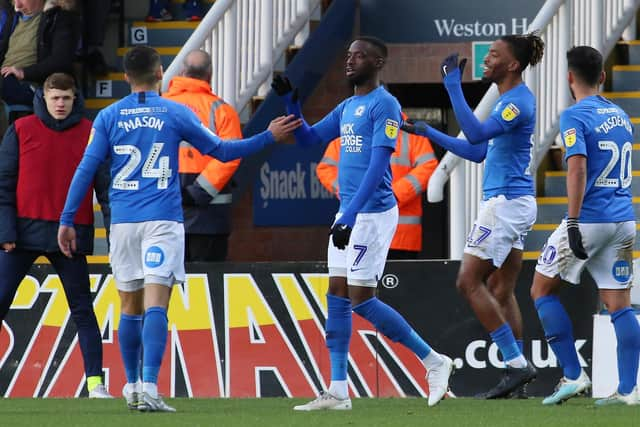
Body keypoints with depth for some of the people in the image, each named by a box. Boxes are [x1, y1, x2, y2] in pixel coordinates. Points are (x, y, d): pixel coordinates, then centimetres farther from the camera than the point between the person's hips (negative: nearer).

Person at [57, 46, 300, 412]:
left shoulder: (108, 117, 5)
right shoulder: (176, 113, 1)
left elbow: (86, 170, 2)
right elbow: (221, 151, 9)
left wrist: (67, 220, 7)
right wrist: (269, 137, 20)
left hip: (123, 221, 3)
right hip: (163, 218, -2)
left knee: (130, 308, 14)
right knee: (156, 306, -10)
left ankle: (132, 387, 20)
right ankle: (149, 387, -22)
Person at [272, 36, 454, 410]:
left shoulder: (384, 105, -12)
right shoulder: (346, 108, 15)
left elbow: (377, 167, -20)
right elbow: (308, 138, 23)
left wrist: (350, 217, -26)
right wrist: (291, 102, 6)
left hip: (373, 213, -9)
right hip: (347, 214, 9)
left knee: (361, 300, -10)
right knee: (337, 297, 4)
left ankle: (434, 362, 2)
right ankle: (338, 392, 5)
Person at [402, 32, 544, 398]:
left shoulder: (518, 102, -15)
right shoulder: (508, 100, 16)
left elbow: (476, 134, -28)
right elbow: (478, 152, 21)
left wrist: (454, 86, -27)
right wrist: (429, 133, 22)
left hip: (506, 201, -10)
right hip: (515, 203, 10)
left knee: (470, 282, -8)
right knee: (501, 291, 10)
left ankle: (517, 364, -11)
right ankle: (517, 371, 9)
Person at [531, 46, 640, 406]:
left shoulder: (575, 116, -8)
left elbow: (578, 169, -20)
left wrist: (573, 223, -23)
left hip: (589, 219, -6)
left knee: (543, 290, 8)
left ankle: (574, 375, 1)